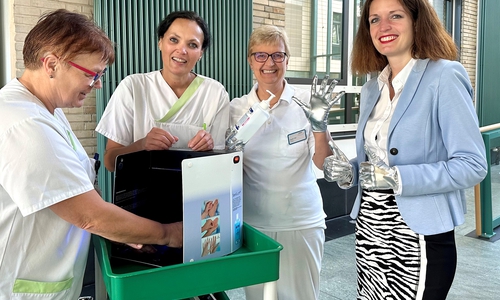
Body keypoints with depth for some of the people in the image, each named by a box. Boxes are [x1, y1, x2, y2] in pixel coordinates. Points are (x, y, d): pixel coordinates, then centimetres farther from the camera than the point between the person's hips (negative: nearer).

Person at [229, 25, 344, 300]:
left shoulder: (305, 102, -5)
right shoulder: (237, 108, 0)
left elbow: (324, 164, -5)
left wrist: (319, 123, -19)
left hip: (301, 221, -1)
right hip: (253, 222, 2)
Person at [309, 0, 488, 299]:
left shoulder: (445, 76, -10)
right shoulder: (372, 89, 10)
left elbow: (472, 165, -15)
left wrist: (397, 178, -25)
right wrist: (349, 172, -4)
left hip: (419, 238, -6)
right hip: (368, 231, 6)